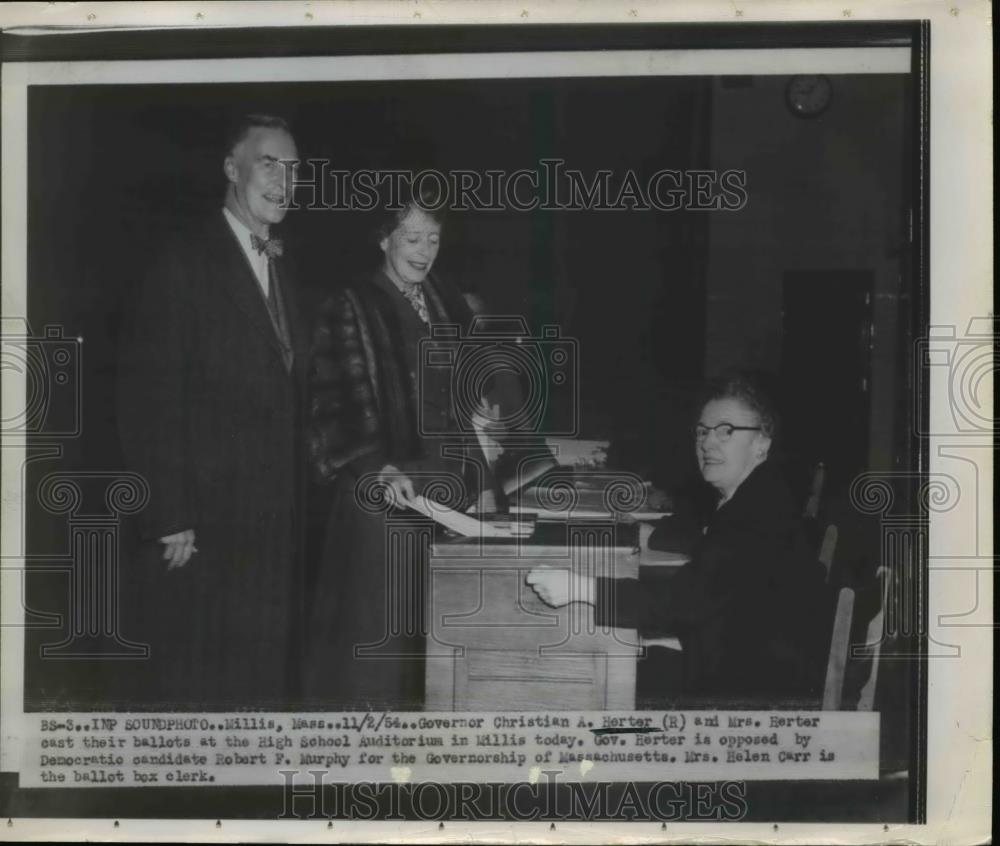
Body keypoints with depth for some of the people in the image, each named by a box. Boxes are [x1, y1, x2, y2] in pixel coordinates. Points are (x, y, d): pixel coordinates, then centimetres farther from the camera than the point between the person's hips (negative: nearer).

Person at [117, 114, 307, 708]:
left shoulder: (282, 269, 16)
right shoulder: (185, 265, -8)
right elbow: (149, 401, -13)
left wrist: (296, 501, 9)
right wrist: (170, 520, -16)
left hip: (277, 526, 7)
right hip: (208, 523, -7)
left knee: (268, 681, 11)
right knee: (204, 685, 0)